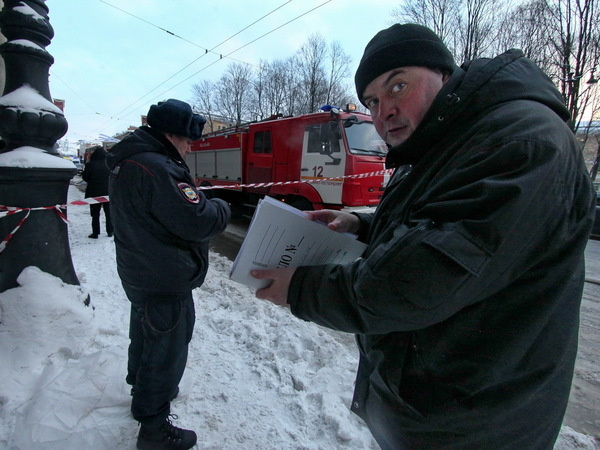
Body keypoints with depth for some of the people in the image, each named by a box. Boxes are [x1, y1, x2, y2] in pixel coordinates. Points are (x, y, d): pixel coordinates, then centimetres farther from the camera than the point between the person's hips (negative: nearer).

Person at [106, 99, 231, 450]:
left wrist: (202, 202, 0)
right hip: (166, 281, -10)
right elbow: (196, 221, -31)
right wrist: (222, 208, -11)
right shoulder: (157, 168, -27)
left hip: (140, 272, 11)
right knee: (167, 347, 6)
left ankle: (141, 383, 54)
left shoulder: (128, 161, 6)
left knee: (146, 332, 29)